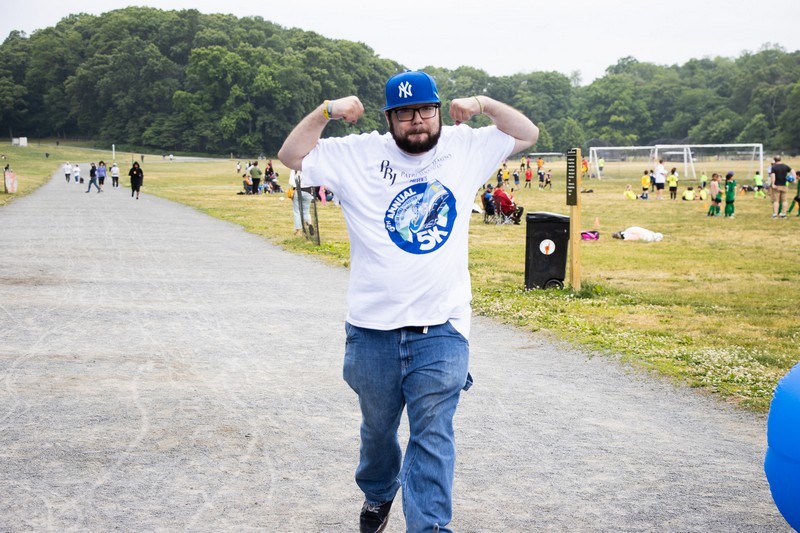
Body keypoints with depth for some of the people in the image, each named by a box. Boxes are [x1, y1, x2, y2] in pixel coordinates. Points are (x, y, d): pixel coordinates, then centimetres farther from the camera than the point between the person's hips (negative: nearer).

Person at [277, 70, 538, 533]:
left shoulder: (465, 148, 6)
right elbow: (292, 155, 4)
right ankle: (378, 492, 46)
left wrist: (483, 104, -2)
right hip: (372, 327, 1)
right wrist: (326, 112, -8)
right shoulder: (358, 154, 2)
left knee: (433, 433, -7)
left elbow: (527, 133, 12)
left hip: (441, 328, -1)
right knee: (377, 427, 19)